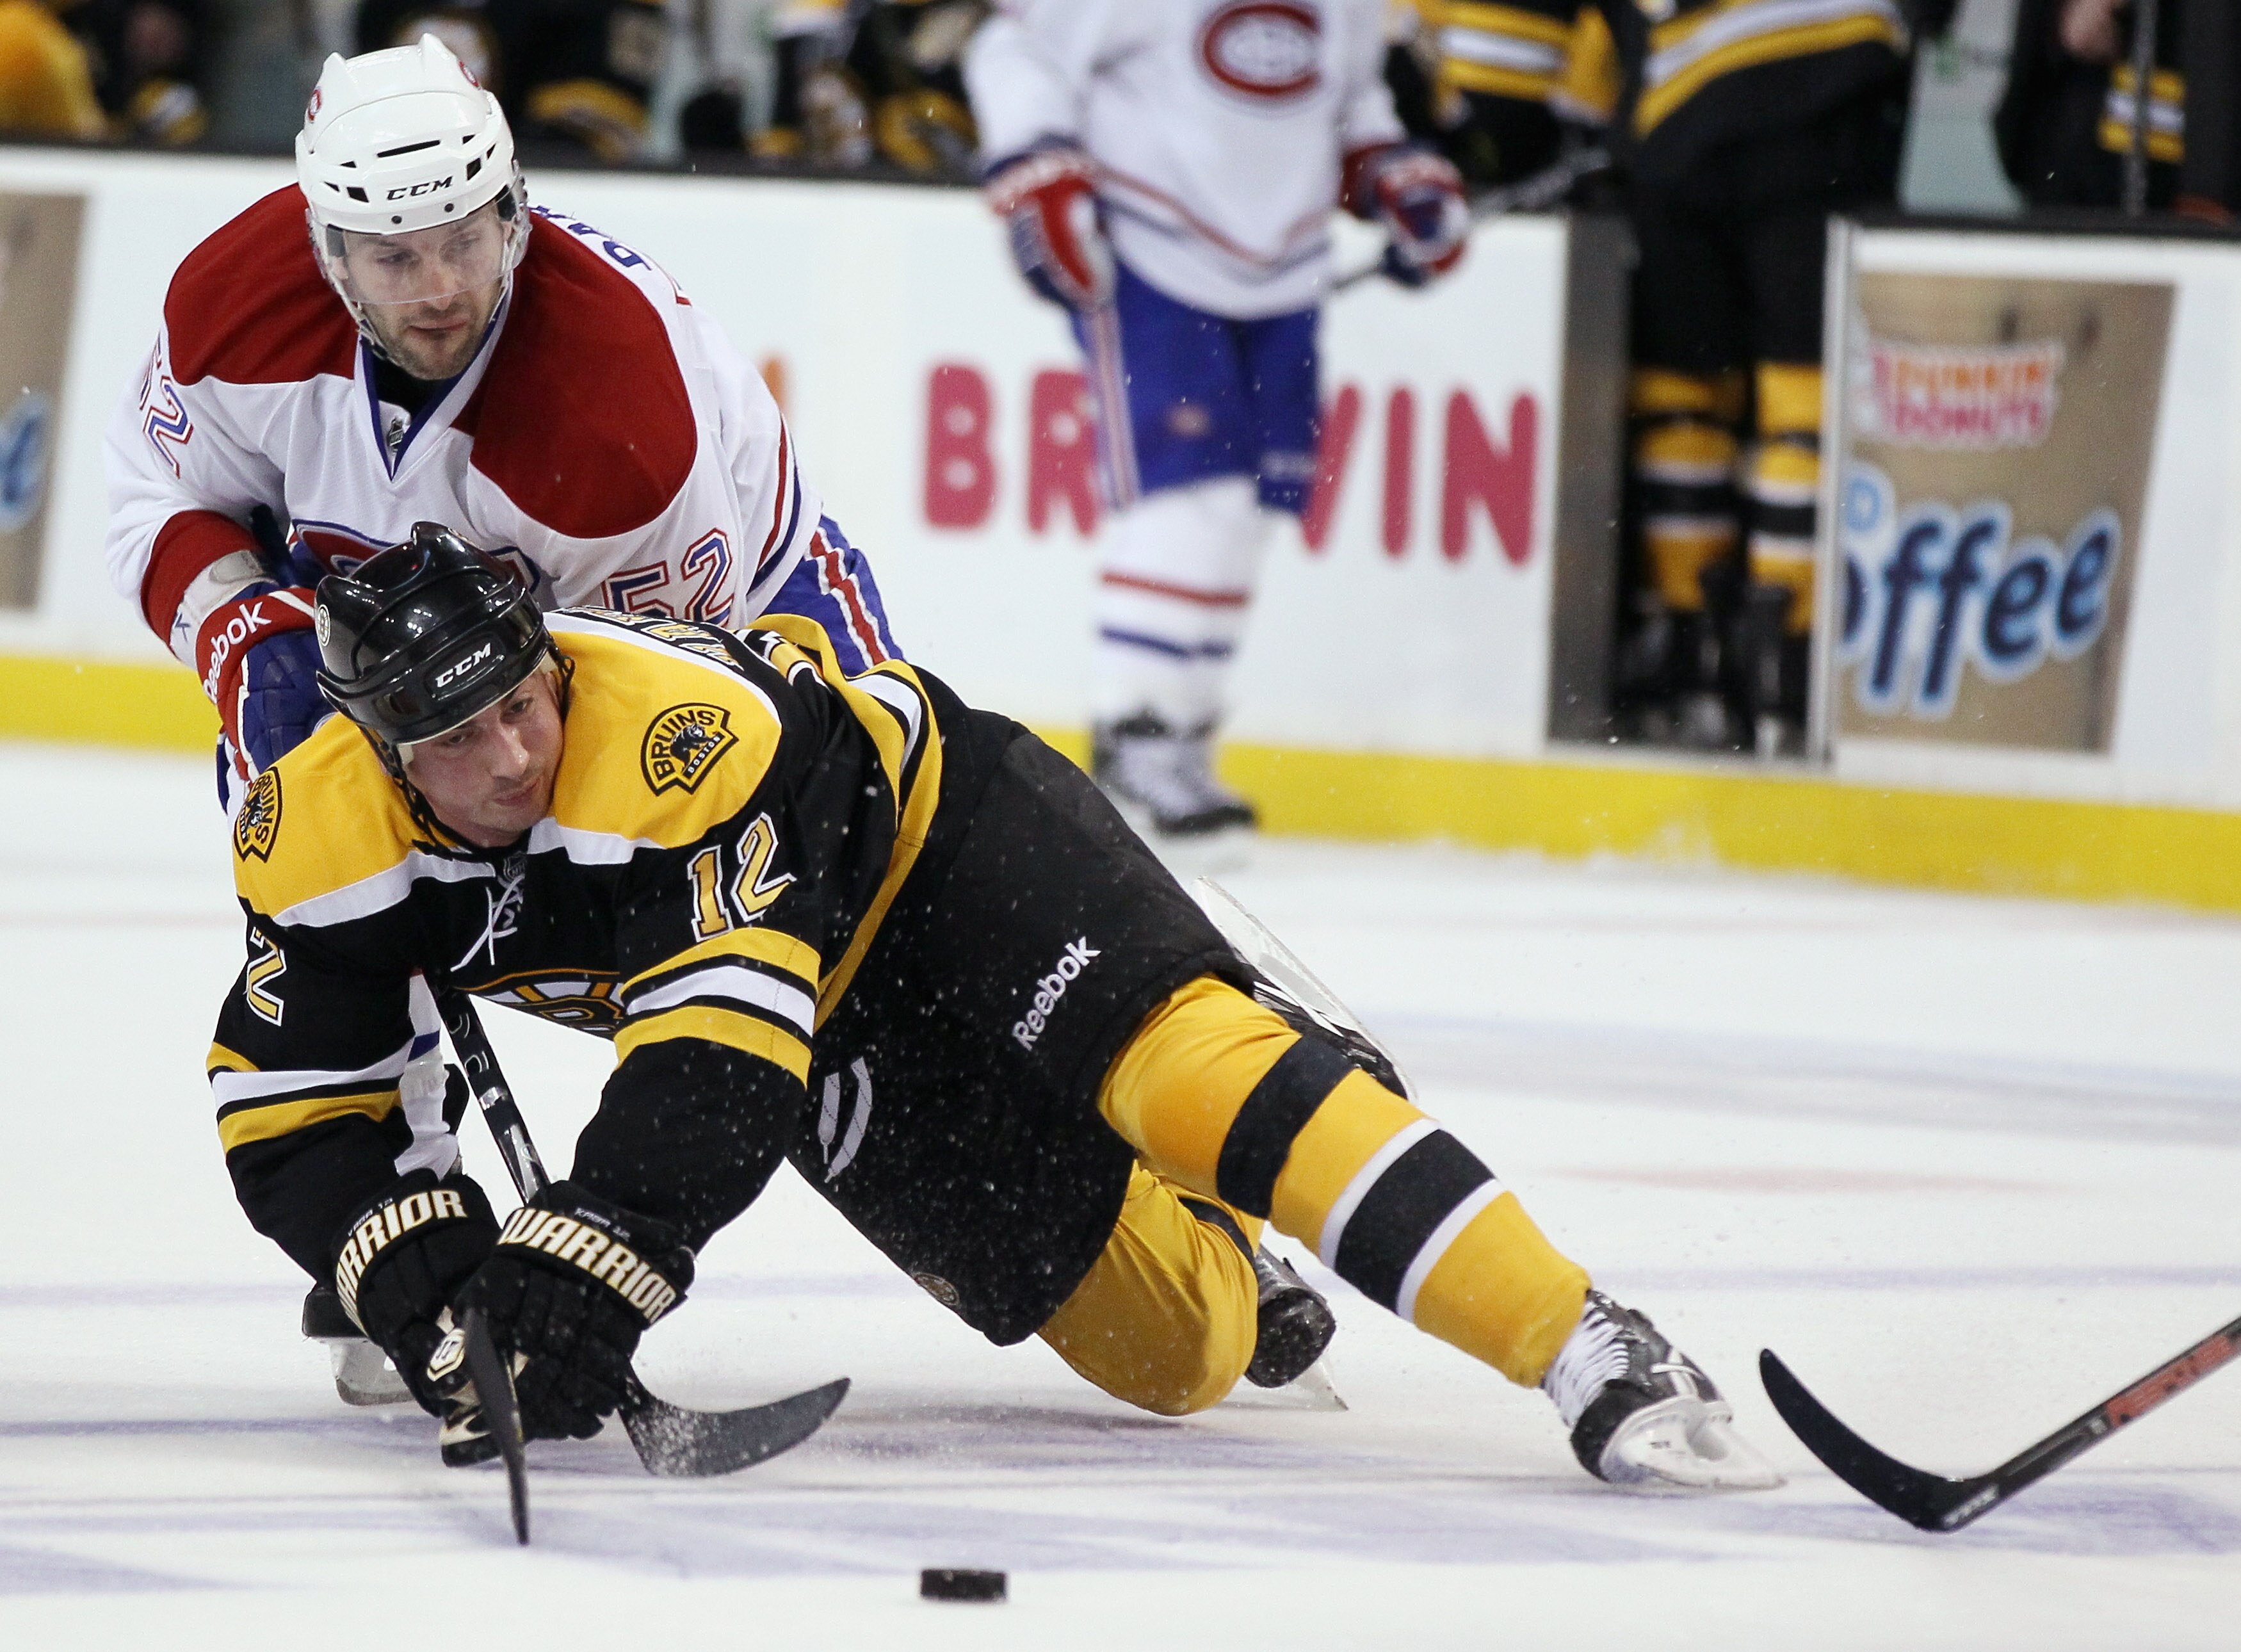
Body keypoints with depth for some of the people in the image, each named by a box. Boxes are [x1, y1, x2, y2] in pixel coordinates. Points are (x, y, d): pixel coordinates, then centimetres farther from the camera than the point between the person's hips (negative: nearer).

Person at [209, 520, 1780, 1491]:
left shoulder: (679, 733, -38)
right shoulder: (321, 833, -19)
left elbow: (717, 1054, -44)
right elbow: (290, 1110, -10)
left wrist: (587, 1261, -51)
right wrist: (414, 1263, -26)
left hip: (932, 837, -5)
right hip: (857, 1043, 5)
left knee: (1187, 1063, -33)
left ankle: (1593, 1354, -37)